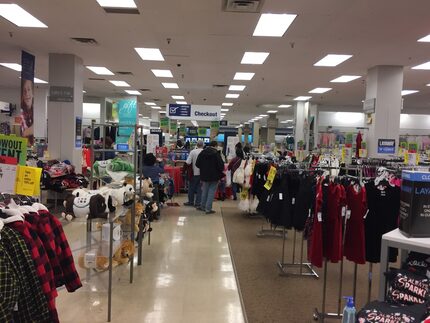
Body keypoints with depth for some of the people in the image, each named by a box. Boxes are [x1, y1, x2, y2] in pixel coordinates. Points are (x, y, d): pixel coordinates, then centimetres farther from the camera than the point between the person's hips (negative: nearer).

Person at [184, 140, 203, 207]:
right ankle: (198, 203, 10)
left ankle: (191, 202, 23)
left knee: (191, 187, 14)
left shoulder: (193, 152, -10)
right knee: (200, 188, 9)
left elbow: (188, 162, -14)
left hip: (194, 172, -1)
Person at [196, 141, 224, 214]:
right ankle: (208, 209, 1)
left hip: (204, 175, 5)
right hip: (214, 176, -5)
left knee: (205, 191, 20)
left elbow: (197, 164, 3)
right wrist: (222, 171, 5)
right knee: (211, 192, 2)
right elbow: (221, 165, -16)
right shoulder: (216, 153, -15)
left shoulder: (202, 152, 0)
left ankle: (203, 206, 29)